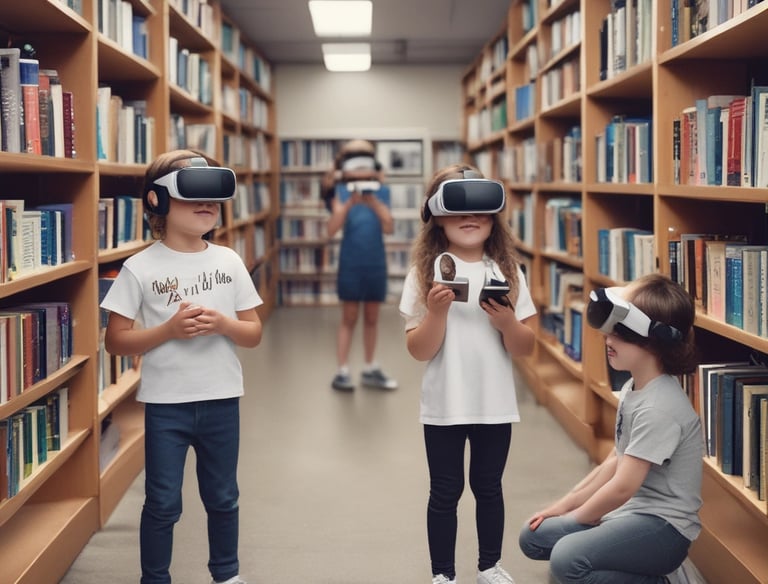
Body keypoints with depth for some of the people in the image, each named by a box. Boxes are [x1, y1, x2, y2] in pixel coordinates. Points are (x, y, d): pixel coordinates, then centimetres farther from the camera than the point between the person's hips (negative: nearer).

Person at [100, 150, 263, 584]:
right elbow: (116, 341, -7)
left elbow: (254, 334, 4)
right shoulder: (140, 268, -8)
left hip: (221, 401, 3)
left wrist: (222, 324, -17)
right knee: (163, 504, 7)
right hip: (165, 404, -3)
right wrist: (170, 329, -20)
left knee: (222, 498, 17)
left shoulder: (229, 262, 0)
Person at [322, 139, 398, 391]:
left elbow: (389, 227, -10)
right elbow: (332, 230, -17)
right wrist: (348, 204, -30)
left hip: (376, 263, 3)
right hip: (350, 263, -3)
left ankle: (370, 370, 21)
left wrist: (373, 203, -24)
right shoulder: (340, 192, -7)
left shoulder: (381, 192, -1)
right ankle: (342, 372, 5)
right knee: (349, 318, 0)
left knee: (372, 317, 11)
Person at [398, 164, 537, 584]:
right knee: (445, 493, 9)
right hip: (444, 406, -2)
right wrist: (437, 311, -24)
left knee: (488, 487, 16)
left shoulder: (507, 272, 0)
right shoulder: (425, 274, -7)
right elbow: (418, 351, -9)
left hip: (495, 405, 2)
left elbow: (525, 349, 1)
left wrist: (507, 321, -18)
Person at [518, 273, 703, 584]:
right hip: (630, 512, 10)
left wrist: (576, 517, -6)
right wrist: (565, 504, 10)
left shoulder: (659, 407, -24)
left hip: (663, 526, -10)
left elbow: (622, 487, -22)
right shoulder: (633, 388, 6)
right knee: (533, 537, 9)